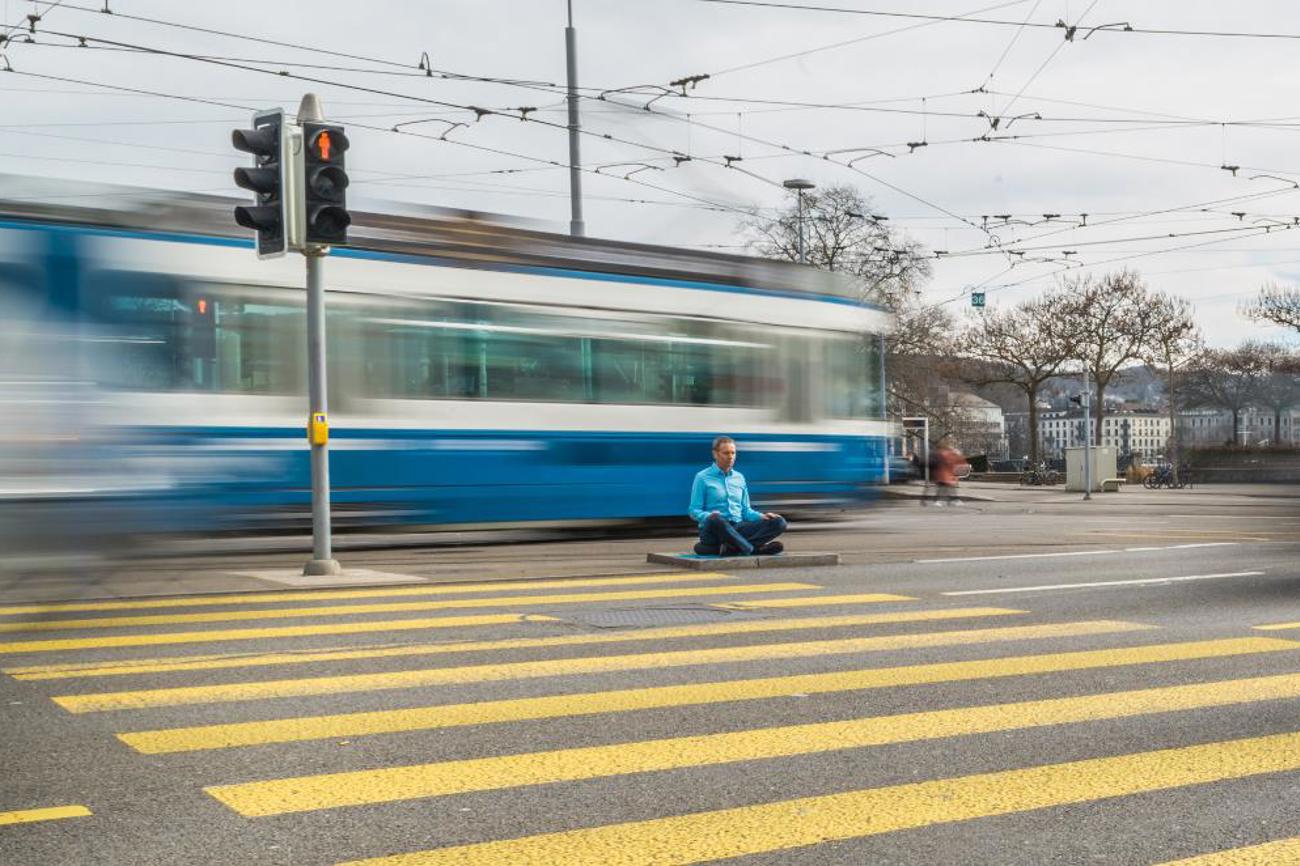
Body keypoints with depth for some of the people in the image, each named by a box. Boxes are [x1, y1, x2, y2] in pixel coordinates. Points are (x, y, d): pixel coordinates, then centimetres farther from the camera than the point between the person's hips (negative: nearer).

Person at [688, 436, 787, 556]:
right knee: (715, 520, -41)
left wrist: (761, 516, 0)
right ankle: (751, 548, -29)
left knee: (779, 522, -17)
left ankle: (730, 548, -33)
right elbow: (694, 511, -1)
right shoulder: (702, 477, 4)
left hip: (737, 528, 5)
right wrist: (709, 516, -24)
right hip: (714, 530, -5)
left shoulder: (739, 478, 20)